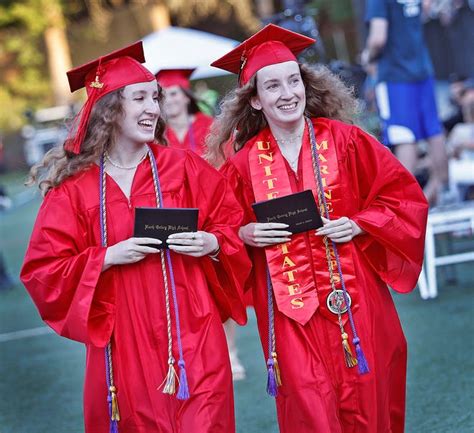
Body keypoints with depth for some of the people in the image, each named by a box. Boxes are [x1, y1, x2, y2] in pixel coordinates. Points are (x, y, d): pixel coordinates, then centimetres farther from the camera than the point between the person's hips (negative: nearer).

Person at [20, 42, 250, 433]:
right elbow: (42, 270, -1)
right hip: (122, 345, 0)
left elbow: (235, 227, 10)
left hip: (192, 338, 0)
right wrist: (109, 257, -13)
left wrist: (212, 244, -12)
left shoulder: (184, 169, 4)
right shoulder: (74, 186, 1)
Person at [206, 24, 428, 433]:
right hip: (290, 312, 0)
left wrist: (359, 224, -10)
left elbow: (405, 197, 3)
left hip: (356, 303, 0)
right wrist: (245, 234, -8)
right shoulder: (244, 164, 1)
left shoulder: (345, 141, 0)